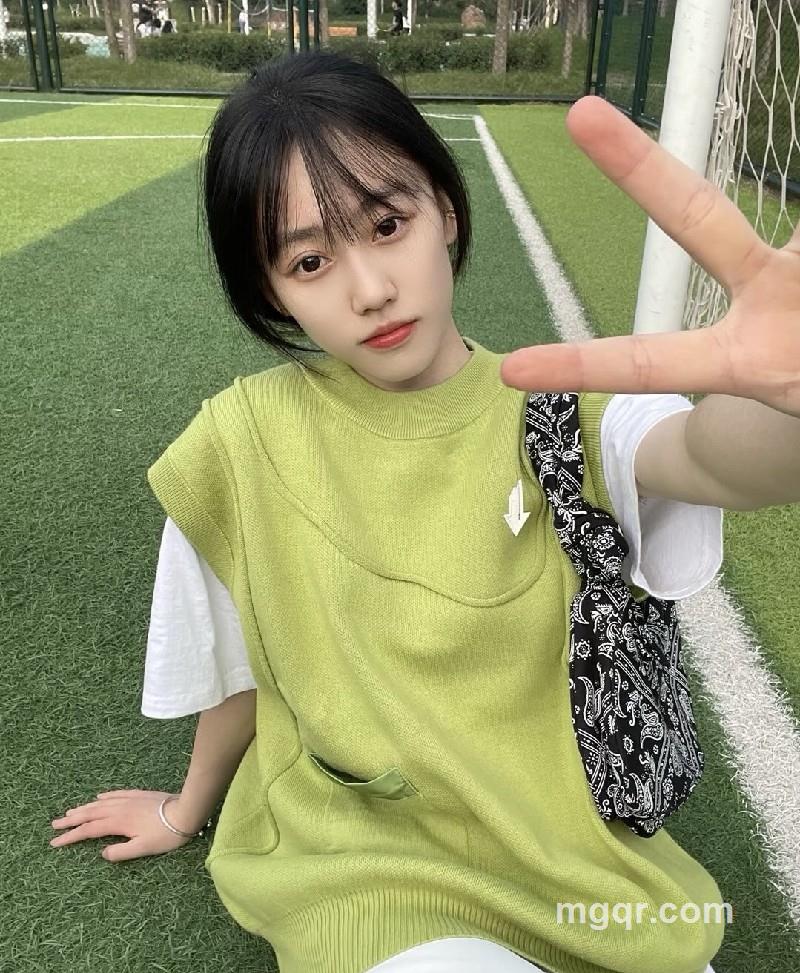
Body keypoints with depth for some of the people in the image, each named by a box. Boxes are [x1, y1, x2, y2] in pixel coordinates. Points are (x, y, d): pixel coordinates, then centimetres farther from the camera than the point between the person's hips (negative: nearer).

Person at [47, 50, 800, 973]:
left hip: (565, 841, 2)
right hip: (356, 863, -1)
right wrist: (188, 808, 17)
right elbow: (240, 667, 2)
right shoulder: (247, 440, -12)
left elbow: (716, 460, -33)